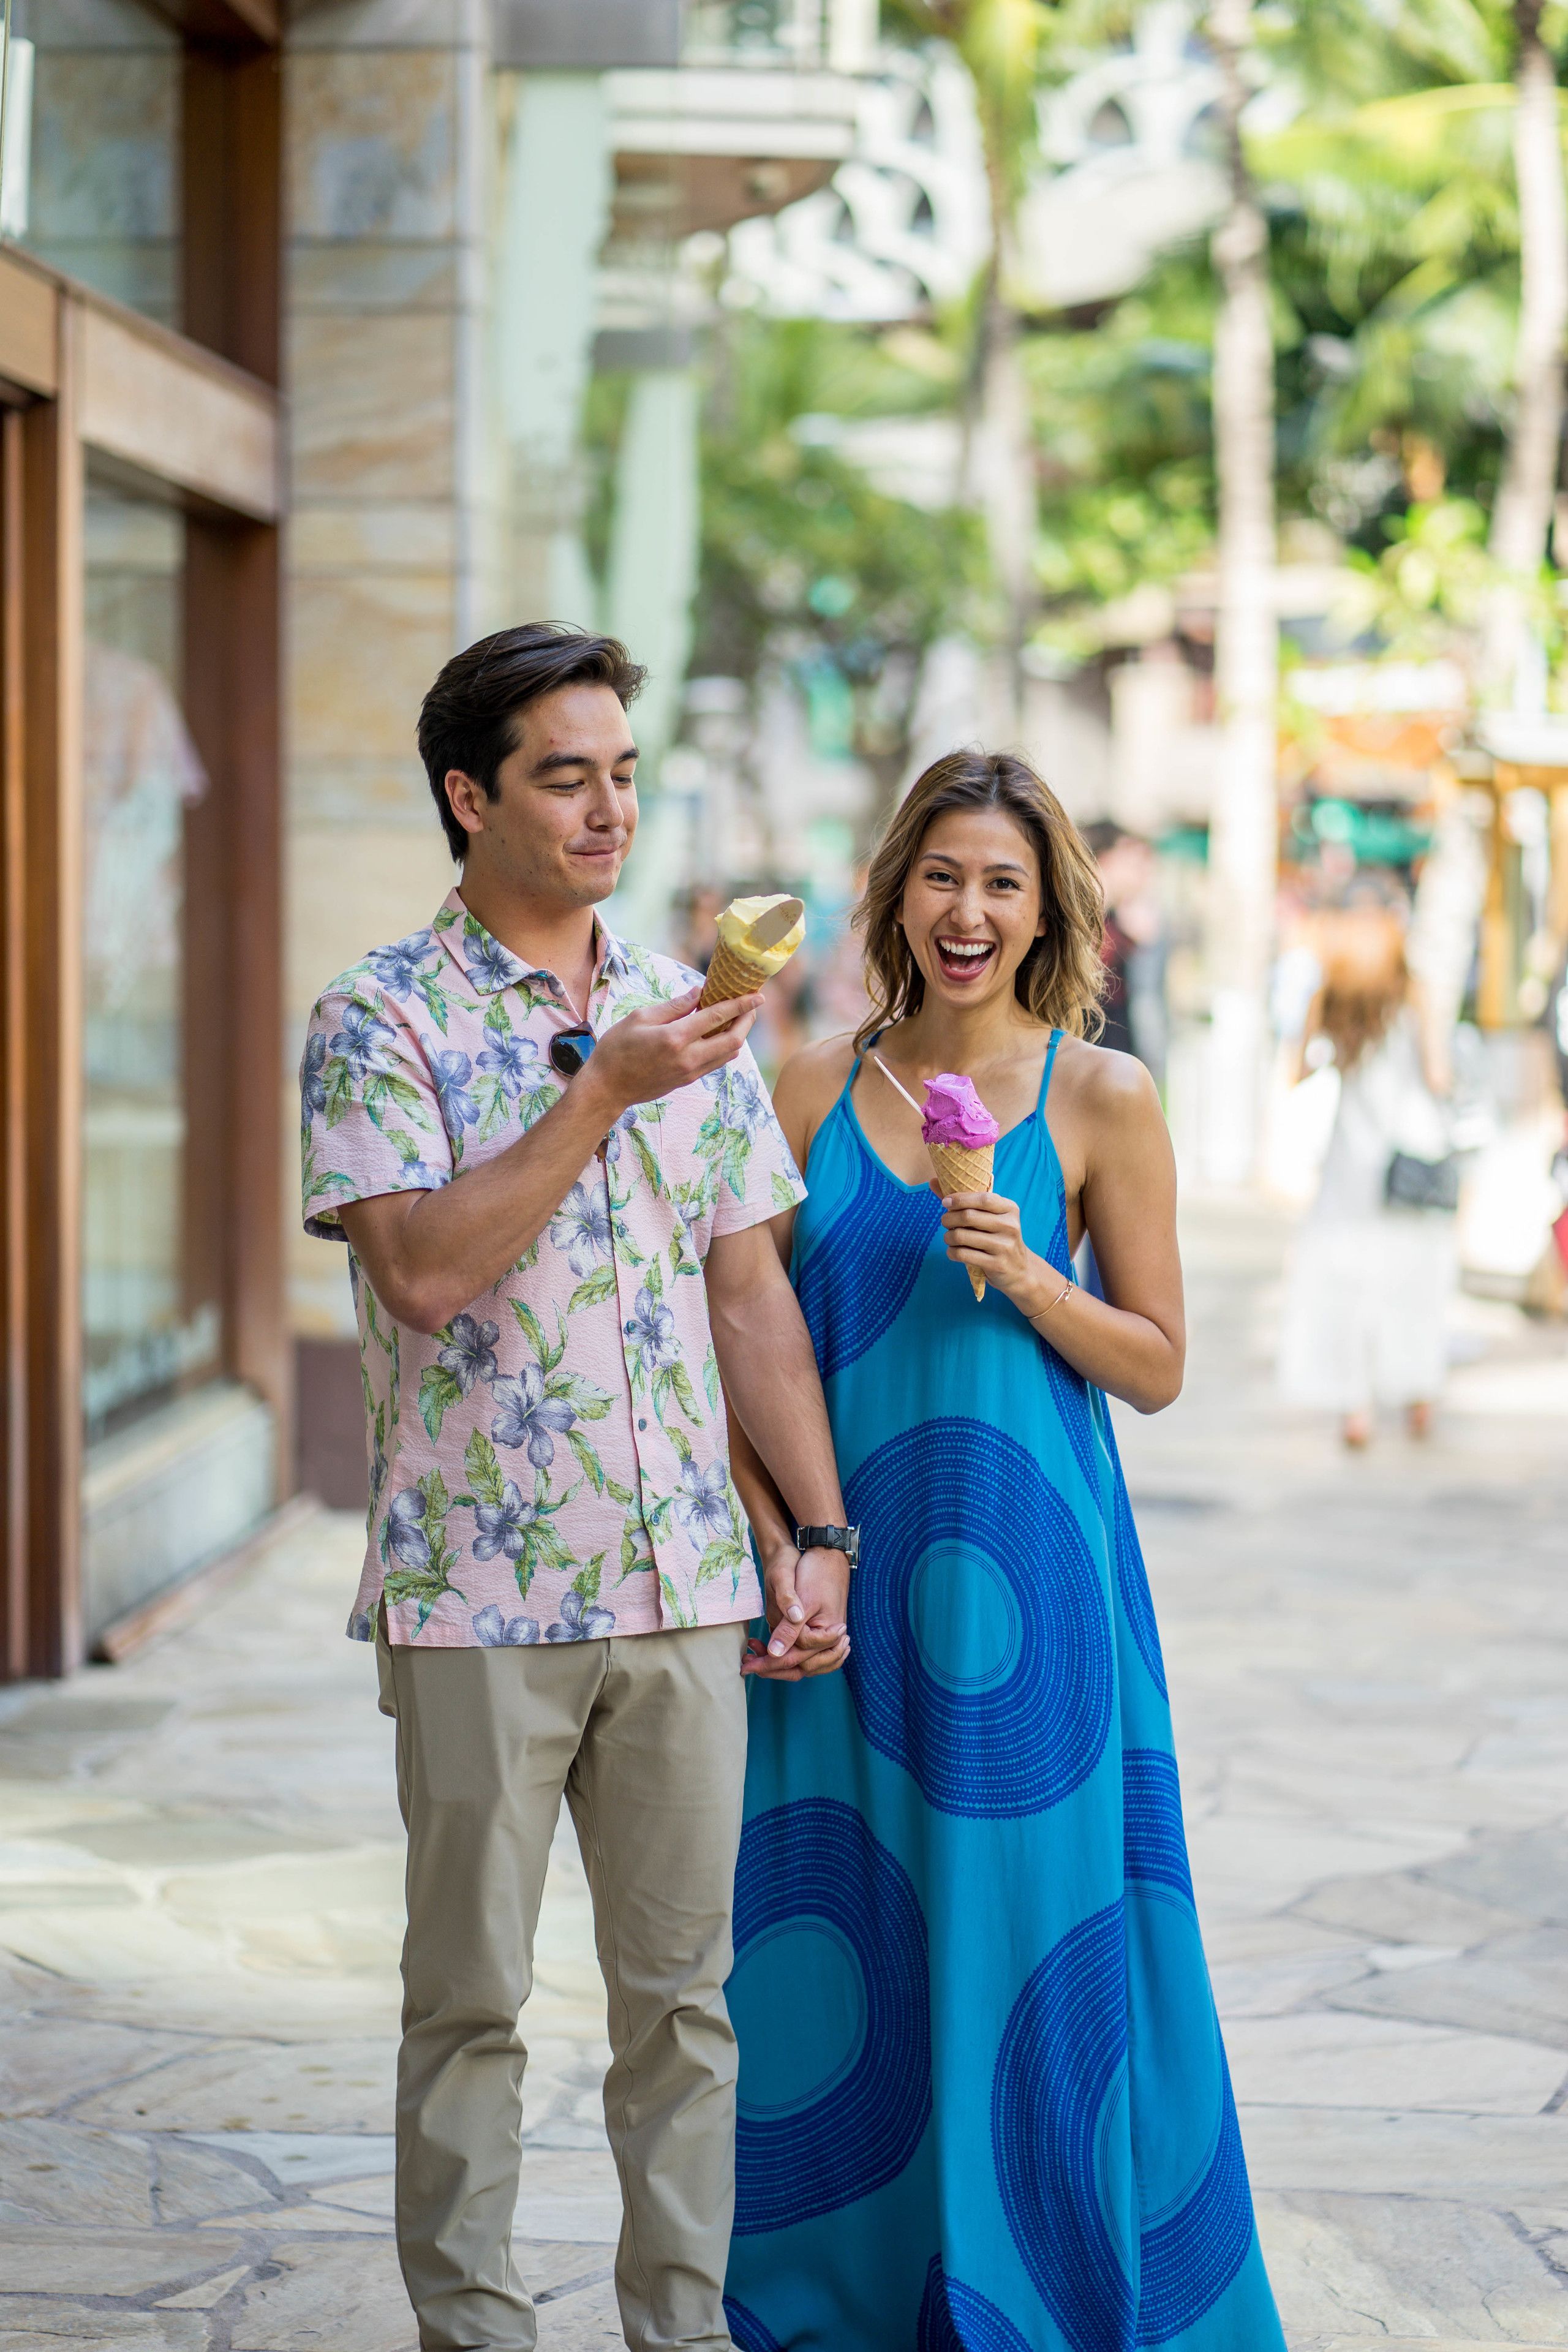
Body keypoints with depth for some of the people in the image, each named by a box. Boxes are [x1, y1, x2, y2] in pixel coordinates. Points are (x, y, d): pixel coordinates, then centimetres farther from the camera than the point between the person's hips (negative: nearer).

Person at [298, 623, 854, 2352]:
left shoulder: (685, 1015, 11)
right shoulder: (380, 1023, -5)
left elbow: (749, 1291, 13)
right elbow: (424, 1270, -19)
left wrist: (820, 1532, 7)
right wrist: (604, 1094, -21)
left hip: (685, 1581, 4)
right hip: (478, 1594, -4)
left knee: (683, 1986, 9)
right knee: (469, 1999, 5)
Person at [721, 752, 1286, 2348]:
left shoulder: (1102, 1100, -2)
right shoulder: (818, 1085, 6)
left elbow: (1155, 1365, 0)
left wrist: (1022, 1276, -16)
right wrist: (773, 1534, -3)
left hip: (1020, 1564, -3)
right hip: (838, 1566, 3)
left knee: (1031, 1940, 0)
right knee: (833, 1940, 8)